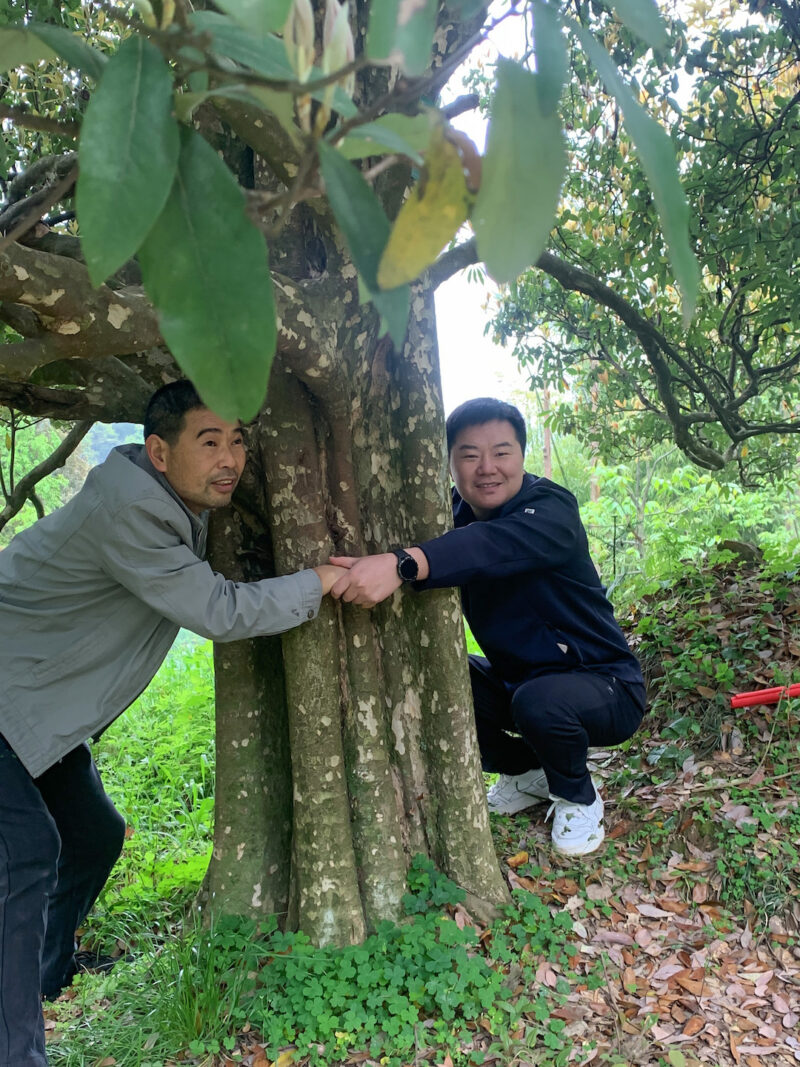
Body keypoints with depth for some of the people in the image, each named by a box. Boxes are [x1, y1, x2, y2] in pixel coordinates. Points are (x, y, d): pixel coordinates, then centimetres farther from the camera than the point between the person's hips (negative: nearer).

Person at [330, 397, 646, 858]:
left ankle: (578, 798, 0)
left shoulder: (551, 509, -23)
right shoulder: (451, 517, -2)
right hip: (516, 680, 6)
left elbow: (498, 545, -45)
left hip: (603, 686, -6)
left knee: (539, 699, -36)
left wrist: (401, 564, -62)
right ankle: (526, 773, 11)